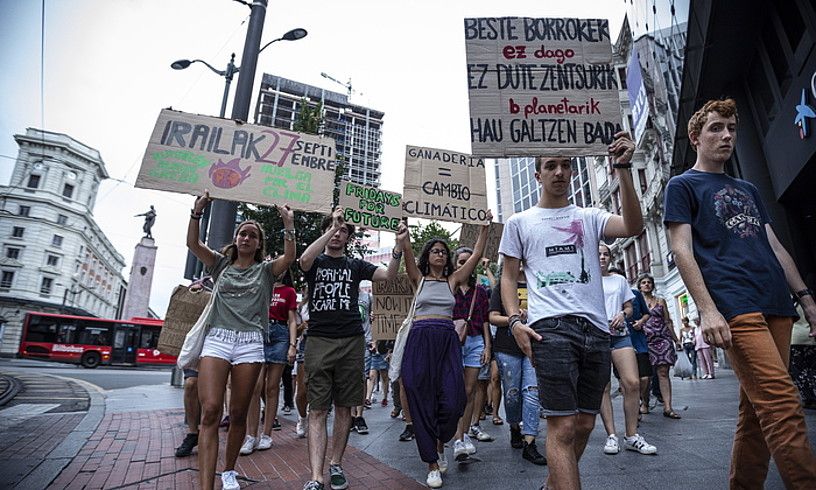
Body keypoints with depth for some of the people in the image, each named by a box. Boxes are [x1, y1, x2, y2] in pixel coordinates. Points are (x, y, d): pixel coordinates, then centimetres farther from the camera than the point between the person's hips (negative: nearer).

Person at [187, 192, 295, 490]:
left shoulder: (265, 270, 12)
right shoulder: (221, 264, 16)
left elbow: (290, 257, -7)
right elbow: (192, 244, 4)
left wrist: (289, 224, -14)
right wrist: (197, 211, -6)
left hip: (250, 343, 0)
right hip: (217, 338, 0)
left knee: (238, 414, 4)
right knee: (210, 410, -13)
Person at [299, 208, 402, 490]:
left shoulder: (355, 265, 14)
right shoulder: (316, 262, 9)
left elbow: (389, 275, 1)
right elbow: (304, 260, -17)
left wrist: (399, 245, -14)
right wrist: (332, 226, -17)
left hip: (351, 342, 2)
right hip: (319, 341, -2)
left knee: (344, 408, 8)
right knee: (318, 410, -4)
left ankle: (336, 465, 22)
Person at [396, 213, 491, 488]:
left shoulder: (453, 280, 12)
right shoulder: (419, 278, 8)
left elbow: (476, 254, 9)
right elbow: (406, 249, -4)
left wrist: (485, 226, 8)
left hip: (448, 341, 2)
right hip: (420, 341, -1)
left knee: (452, 400, -5)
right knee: (422, 402, 1)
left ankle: (440, 445, 27)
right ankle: (432, 464, 16)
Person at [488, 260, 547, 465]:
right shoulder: (502, 287, 7)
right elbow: (493, 317, 2)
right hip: (508, 349, -1)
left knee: (532, 392, -7)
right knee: (512, 394, 6)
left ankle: (529, 444, -3)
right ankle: (515, 428, 31)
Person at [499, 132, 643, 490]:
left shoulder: (589, 217, 16)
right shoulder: (519, 222, 12)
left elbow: (633, 227, -4)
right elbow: (508, 276, 10)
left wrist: (623, 168, -10)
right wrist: (514, 320, -6)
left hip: (596, 328, 4)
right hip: (550, 327, -3)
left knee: (584, 425, 12)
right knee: (563, 427, -10)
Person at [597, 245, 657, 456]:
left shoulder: (620, 280, 18)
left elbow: (629, 307, 19)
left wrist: (622, 314, -3)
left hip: (619, 334, 3)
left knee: (633, 383, -9)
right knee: (603, 387, -3)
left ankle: (632, 436, 3)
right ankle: (611, 436, 4)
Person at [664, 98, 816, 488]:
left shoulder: (747, 189, 27)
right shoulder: (683, 185, 5)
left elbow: (775, 247, 25)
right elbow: (683, 252, -5)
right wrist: (706, 309, -15)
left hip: (777, 306, 7)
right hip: (733, 307, -7)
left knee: (759, 408, 7)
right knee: (782, 404, -16)